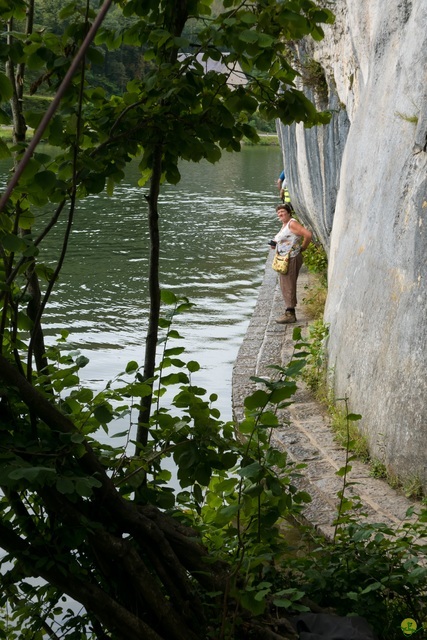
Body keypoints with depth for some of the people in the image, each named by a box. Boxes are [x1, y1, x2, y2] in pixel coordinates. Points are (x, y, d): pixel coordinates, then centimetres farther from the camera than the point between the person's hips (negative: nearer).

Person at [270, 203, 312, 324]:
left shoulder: (292, 223, -14)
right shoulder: (284, 224, 16)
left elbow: (308, 234, -22)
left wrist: (303, 248, -11)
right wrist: (275, 244, 7)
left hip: (291, 259, -10)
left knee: (288, 286, -7)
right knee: (285, 286, 13)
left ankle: (290, 314, -4)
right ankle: (290, 312, 19)